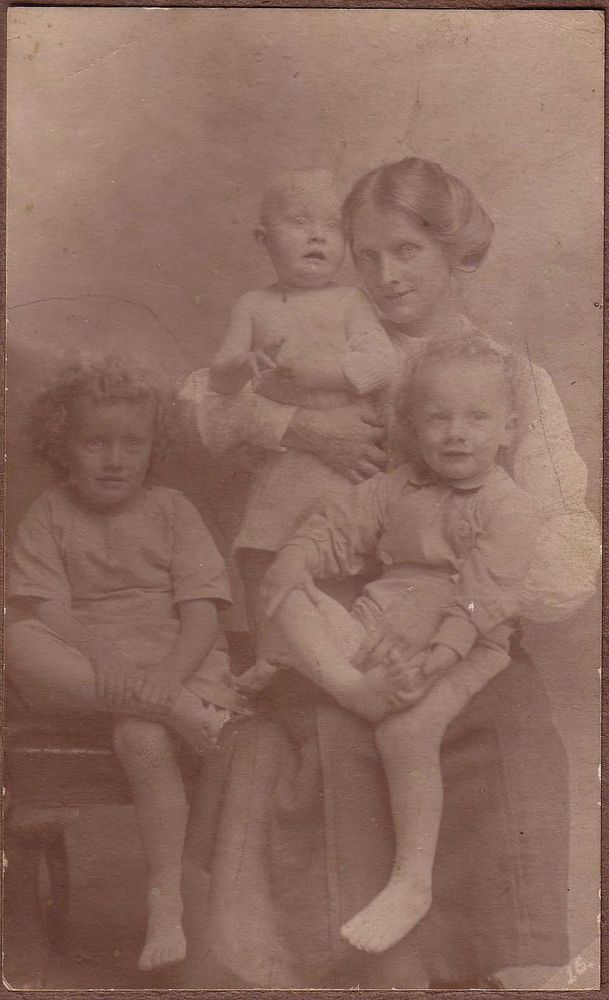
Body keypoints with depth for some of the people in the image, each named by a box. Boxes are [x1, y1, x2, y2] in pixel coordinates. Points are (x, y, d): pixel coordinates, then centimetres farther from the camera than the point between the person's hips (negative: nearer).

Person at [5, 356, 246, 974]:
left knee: (142, 739, -32)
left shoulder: (169, 510, 6)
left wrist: (169, 673, -23)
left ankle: (165, 902, -17)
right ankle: (172, 708, -36)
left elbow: (201, 615, -2)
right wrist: (152, 689, -21)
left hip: (170, 660, -1)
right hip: (79, 666, 1)